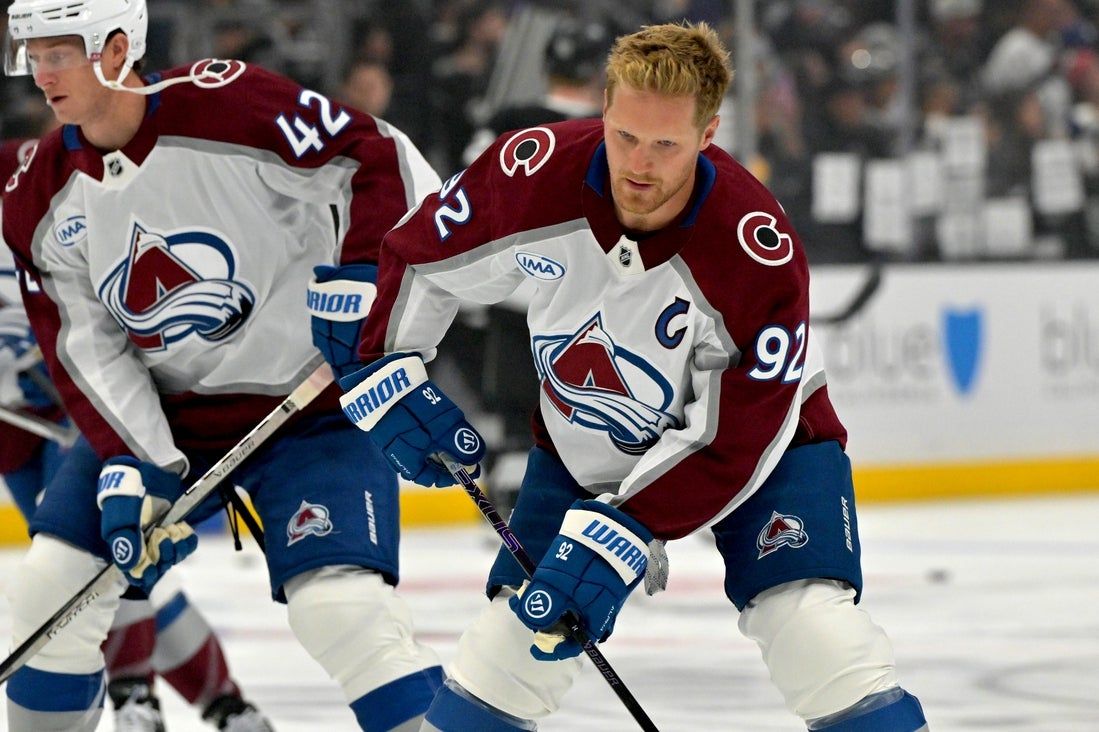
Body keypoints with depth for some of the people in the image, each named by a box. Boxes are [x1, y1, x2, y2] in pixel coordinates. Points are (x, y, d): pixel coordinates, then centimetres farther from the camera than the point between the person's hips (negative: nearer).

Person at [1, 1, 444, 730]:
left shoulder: (228, 104, -22)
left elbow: (378, 159, -17)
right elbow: (83, 348, -2)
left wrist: (369, 278, -26)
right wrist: (132, 468, -14)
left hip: (312, 403, -6)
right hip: (163, 414, 6)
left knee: (337, 600, -22)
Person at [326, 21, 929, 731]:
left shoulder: (761, 257, -34)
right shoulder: (536, 174, -26)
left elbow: (732, 442, -28)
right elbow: (415, 257, -6)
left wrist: (622, 533, -35)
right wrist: (383, 368, -17)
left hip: (755, 430, -3)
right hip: (582, 437, 3)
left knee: (817, 632, -23)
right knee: (513, 643, -2)